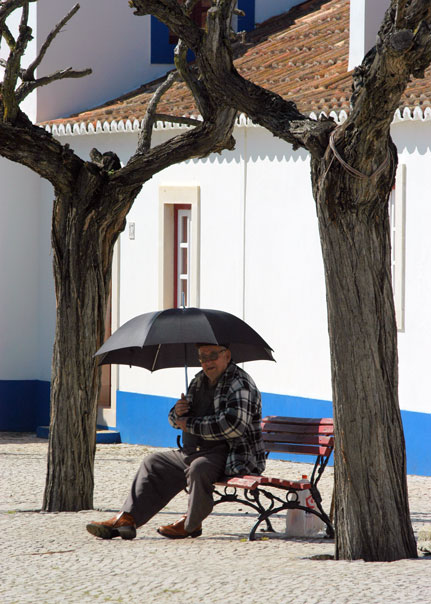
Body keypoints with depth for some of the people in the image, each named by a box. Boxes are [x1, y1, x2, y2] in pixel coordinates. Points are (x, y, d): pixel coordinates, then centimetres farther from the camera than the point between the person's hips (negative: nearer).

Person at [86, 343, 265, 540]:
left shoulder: (240, 384, -13)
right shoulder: (199, 381, 15)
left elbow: (233, 425, -28)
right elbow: (176, 421, 24)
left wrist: (191, 425, -18)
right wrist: (177, 412, -3)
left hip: (233, 458, -9)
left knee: (199, 467, -37)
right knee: (153, 464, 6)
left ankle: (190, 524, -18)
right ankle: (126, 519, -4)